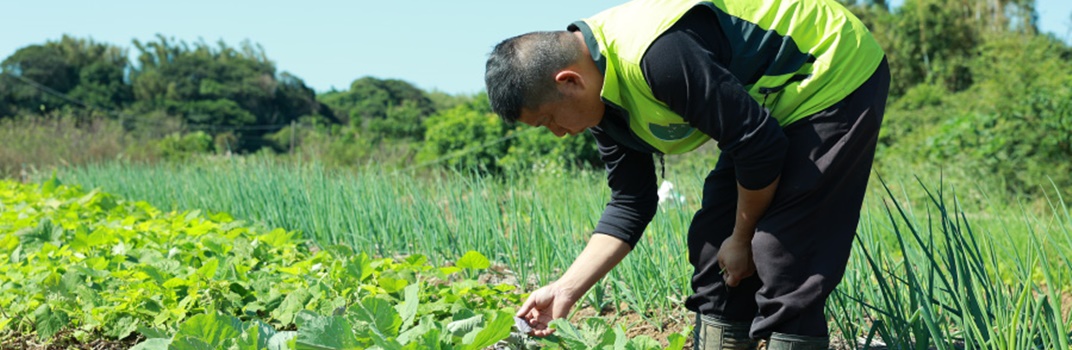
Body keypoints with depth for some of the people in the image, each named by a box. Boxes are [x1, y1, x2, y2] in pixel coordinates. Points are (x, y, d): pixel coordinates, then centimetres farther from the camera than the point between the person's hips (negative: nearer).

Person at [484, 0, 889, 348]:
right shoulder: (601, 97, -3)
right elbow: (630, 204, 4)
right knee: (713, 243, 6)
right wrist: (567, 288, -3)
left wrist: (742, 239, -12)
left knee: (783, 266, -15)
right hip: (769, 106, 9)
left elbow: (759, 144, -27)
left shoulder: (655, 54, -34)